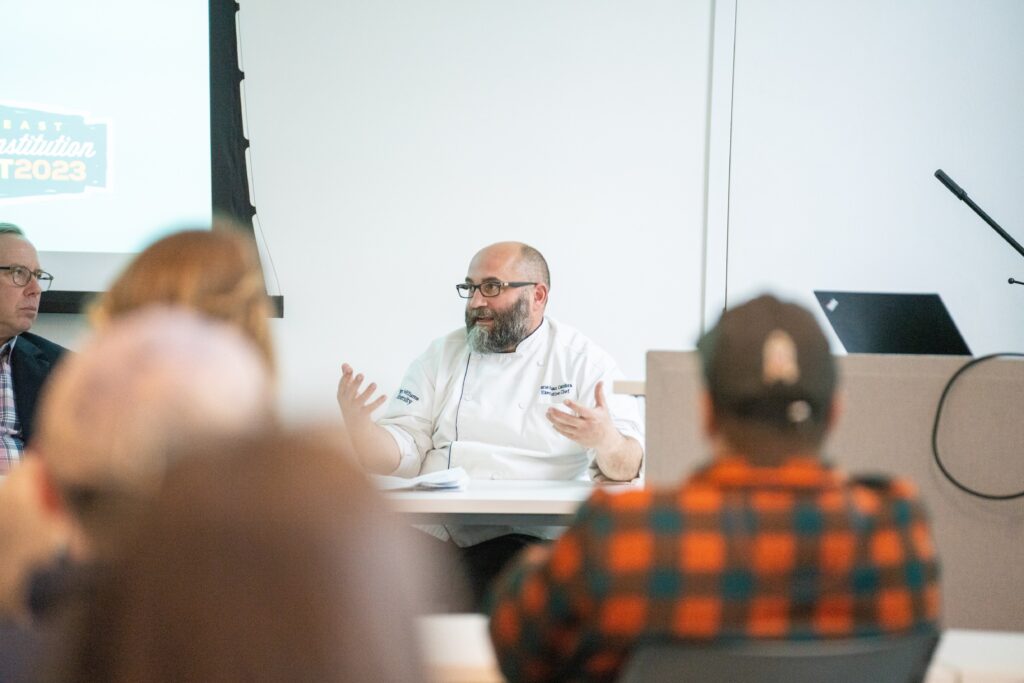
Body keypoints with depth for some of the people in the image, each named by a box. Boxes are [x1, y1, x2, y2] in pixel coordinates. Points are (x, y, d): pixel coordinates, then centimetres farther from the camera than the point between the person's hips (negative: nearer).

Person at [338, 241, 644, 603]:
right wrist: (357, 421, -10)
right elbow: (399, 455, 11)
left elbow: (627, 468, -1)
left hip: (527, 536, -3)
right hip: (438, 530, 3)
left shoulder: (583, 361, 9)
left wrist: (604, 439, -24)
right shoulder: (442, 356, 18)